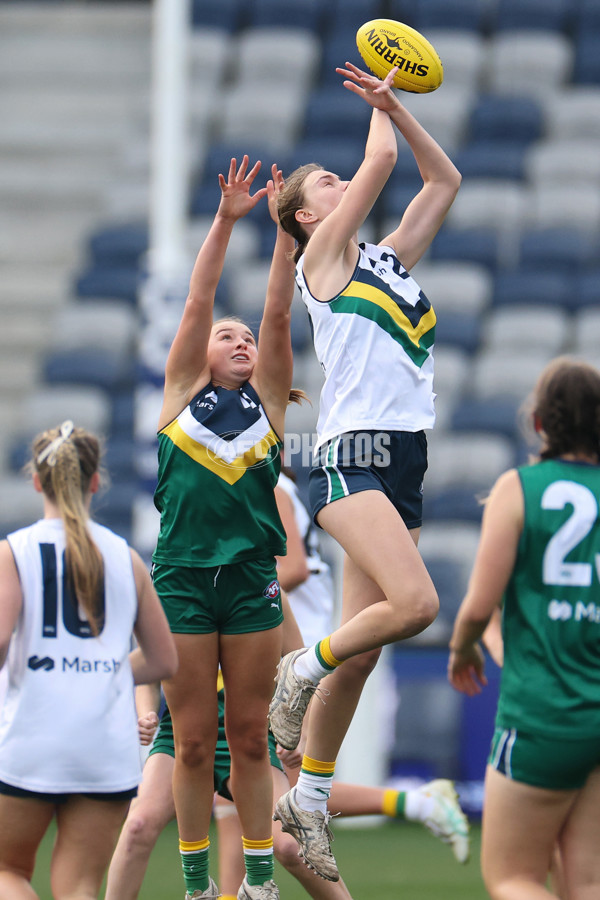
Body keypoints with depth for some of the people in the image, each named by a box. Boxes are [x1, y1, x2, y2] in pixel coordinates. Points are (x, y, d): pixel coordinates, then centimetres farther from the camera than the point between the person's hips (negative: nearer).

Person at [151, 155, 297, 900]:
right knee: (192, 740, 2)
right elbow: (197, 303, 1)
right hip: (182, 578, -1)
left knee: (249, 736, 5)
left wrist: (285, 230, -4)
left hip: (251, 580, 1)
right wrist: (224, 221, -7)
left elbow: (279, 314, 3)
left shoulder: (268, 400, 12)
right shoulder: (182, 392, 9)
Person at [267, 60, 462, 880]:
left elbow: (444, 179, 26)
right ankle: (303, 669, -3)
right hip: (353, 455, -7)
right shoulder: (323, 254, 3)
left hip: (404, 462, 7)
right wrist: (380, 108, 16)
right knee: (414, 602, -26)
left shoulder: (390, 257, 23)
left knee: (361, 648, 4)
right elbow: (381, 161, -2)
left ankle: (309, 799, 11)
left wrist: (392, 103, 23)